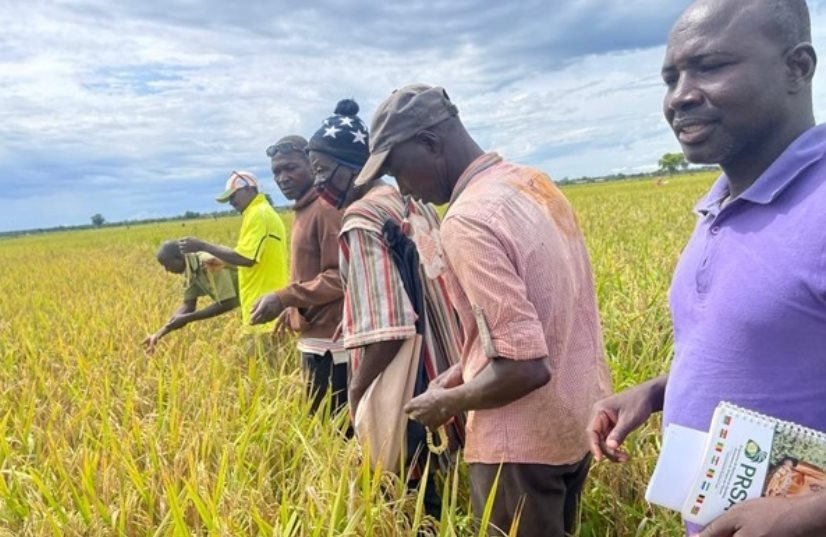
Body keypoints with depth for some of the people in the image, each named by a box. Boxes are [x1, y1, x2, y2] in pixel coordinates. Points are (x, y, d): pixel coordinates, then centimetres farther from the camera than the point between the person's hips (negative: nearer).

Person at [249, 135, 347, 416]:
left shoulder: (327, 208, -15)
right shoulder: (304, 210, 12)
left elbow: (339, 277, -22)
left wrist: (284, 298, -23)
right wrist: (294, 308, 21)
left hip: (331, 343, -9)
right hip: (315, 339, 9)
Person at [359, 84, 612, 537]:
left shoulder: (468, 220, -24)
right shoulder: (535, 183, 3)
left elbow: (525, 365, -27)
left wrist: (449, 403, -10)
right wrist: (464, 370, 12)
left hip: (524, 442, -8)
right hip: (579, 417, 9)